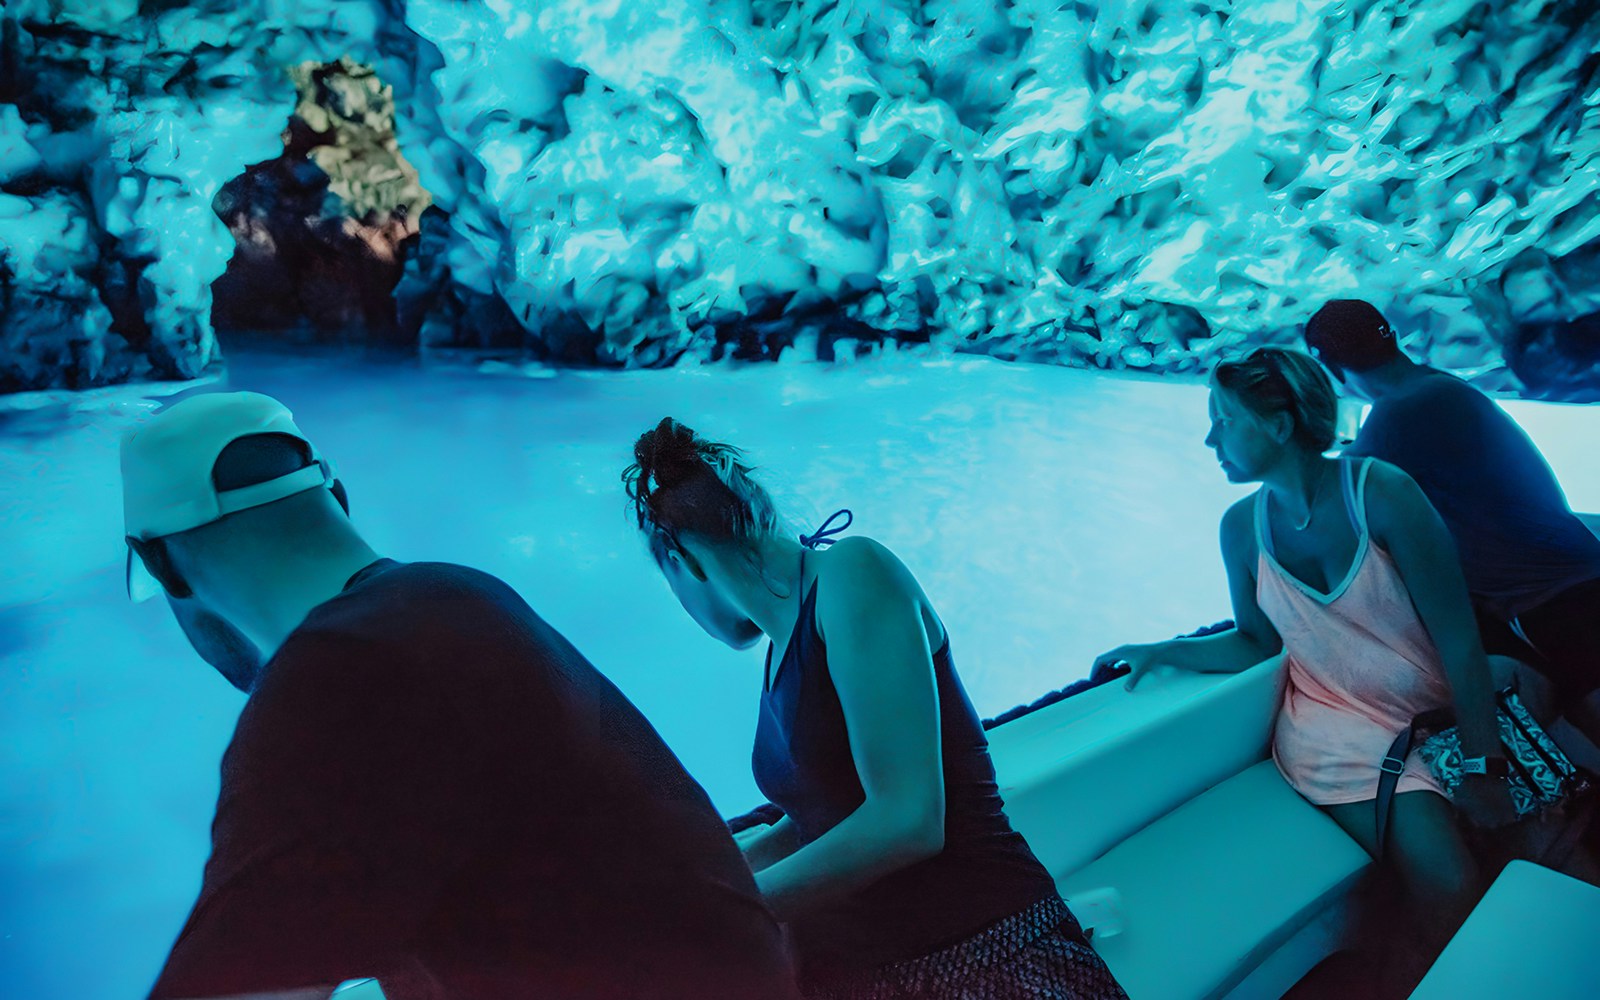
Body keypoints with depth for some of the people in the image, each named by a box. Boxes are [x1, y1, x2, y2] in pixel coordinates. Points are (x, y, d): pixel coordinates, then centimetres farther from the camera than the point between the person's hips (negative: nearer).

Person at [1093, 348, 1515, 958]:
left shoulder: (1379, 493, -15)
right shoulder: (1242, 526, -5)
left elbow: (1458, 638, -13)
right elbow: (1257, 642, 7)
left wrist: (1483, 766, -13)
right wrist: (1161, 652, -7)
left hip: (1438, 708, 0)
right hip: (1336, 722, 1)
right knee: (1445, 883, -19)